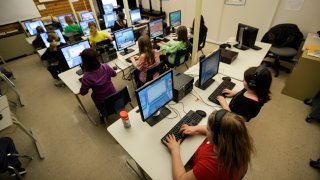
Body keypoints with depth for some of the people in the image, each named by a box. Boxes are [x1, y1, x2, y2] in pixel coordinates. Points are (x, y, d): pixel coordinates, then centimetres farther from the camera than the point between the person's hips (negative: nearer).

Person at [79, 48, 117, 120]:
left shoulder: (86, 77, -28)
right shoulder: (105, 67, -21)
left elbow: (83, 93, -12)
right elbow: (114, 74, 1)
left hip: (100, 101, -2)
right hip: (113, 95, 2)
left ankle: (103, 113, 35)